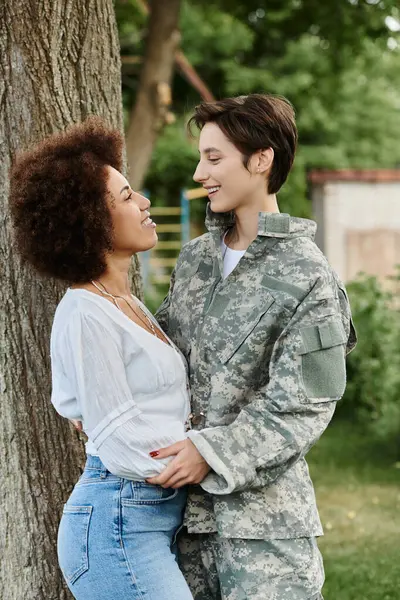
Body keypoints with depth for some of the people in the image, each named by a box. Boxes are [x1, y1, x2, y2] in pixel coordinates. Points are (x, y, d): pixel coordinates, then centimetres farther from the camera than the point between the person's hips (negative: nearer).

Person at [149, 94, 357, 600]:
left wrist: (211, 450, -18)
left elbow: (301, 409, -12)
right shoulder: (194, 258, 11)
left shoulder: (307, 278, -10)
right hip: (189, 506, 6)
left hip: (264, 510, -6)